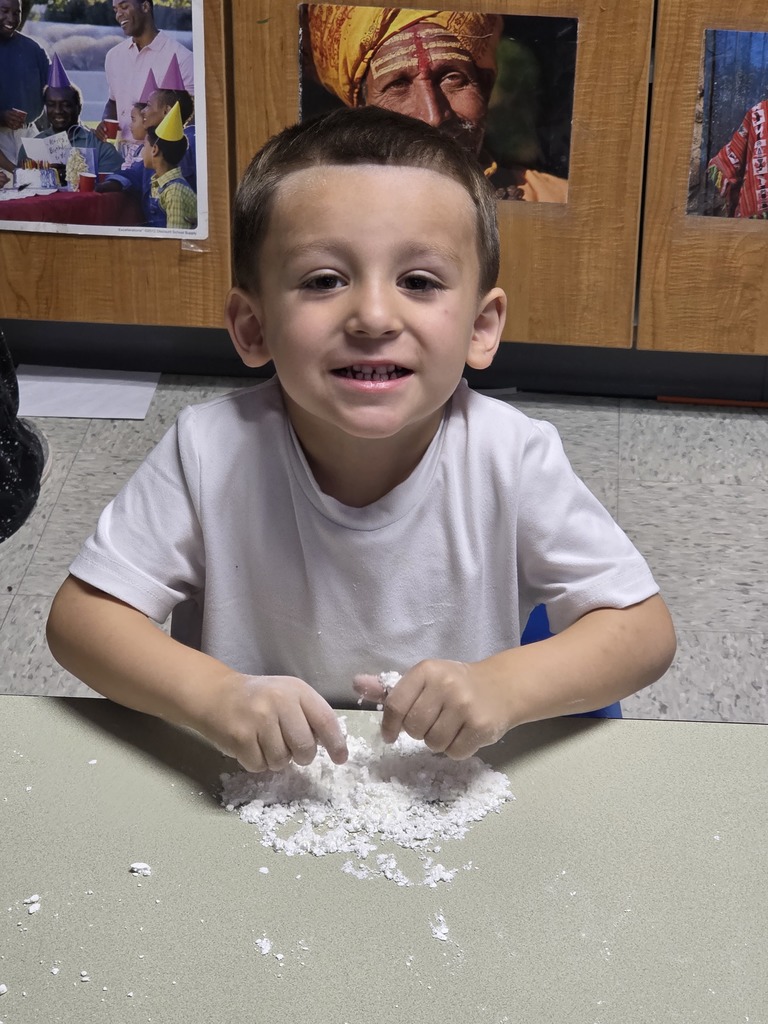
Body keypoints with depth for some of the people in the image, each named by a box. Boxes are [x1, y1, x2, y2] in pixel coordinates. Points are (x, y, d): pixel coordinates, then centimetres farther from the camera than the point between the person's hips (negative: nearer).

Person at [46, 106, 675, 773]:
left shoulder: (513, 460, -16)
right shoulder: (213, 453, -16)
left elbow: (646, 631, -11)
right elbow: (79, 615, -10)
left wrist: (505, 686, -30)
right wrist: (212, 694, -29)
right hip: (256, 787, 1)